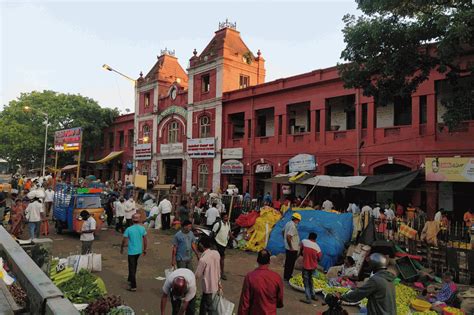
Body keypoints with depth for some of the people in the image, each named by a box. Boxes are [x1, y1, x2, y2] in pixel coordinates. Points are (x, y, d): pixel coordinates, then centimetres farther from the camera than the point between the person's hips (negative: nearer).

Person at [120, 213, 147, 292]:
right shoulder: (142, 228, -5)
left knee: (132, 268, 1)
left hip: (131, 251, -4)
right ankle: (130, 280, 41)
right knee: (134, 266, 25)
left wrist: (121, 248, 10)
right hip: (139, 251, 4)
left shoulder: (128, 229, -14)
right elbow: (145, 240, 1)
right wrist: (145, 249, 13)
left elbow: (124, 240, -8)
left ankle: (133, 286, 3)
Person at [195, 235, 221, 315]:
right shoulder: (216, 253, -7)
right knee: (203, 305, 25)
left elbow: (197, 275, -17)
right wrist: (218, 281, 19)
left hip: (208, 287, -7)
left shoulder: (203, 259, -28)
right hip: (215, 285, 7)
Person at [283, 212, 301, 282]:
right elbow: (288, 236, -31)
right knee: (291, 263, 3)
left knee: (288, 261, 20)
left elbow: (283, 232, 18)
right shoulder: (293, 226, -24)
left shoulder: (288, 223, 5)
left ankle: (286, 276, 32)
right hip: (292, 249, -10)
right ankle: (288, 277, 14)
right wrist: (291, 247, -23)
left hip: (288, 247, 10)